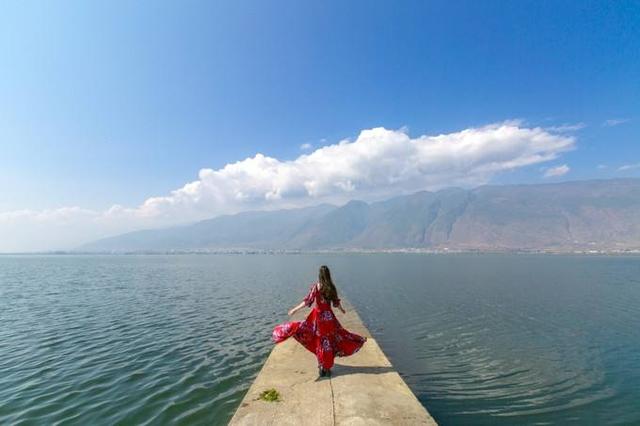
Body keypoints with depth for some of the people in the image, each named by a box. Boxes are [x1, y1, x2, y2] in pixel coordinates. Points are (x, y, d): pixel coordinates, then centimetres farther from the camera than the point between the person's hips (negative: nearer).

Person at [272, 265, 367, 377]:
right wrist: (342, 309, 29)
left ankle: (322, 368, 12)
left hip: (318, 315, -3)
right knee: (329, 340, 12)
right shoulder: (332, 287, -1)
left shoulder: (316, 286, -11)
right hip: (329, 315, 3)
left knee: (320, 341, 8)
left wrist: (294, 309, -5)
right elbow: (336, 303, 8)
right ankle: (327, 368, 20)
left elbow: (308, 301, -13)